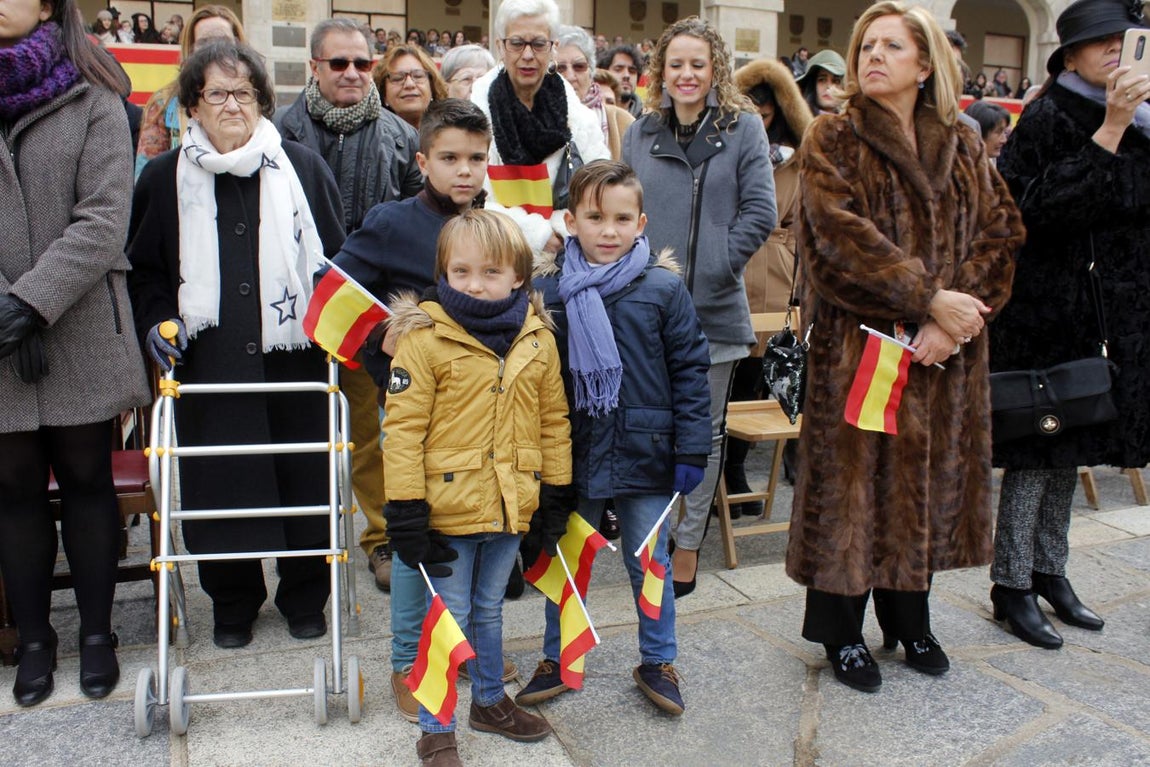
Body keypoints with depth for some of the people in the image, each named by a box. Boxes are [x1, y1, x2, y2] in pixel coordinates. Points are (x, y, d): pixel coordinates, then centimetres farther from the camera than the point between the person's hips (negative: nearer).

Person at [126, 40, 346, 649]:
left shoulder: (303, 169, 6)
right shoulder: (165, 179, 7)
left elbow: (338, 259, 10)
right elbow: (144, 269, 14)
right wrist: (157, 321, -2)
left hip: (294, 356, 0)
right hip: (209, 363, 1)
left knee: (303, 479, 6)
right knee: (218, 485, 4)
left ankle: (305, 597, 27)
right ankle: (232, 603, 26)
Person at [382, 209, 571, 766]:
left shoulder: (539, 339, 1)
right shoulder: (425, 338, -12)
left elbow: (553, 420, 9)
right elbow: (403, 427, -13)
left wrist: (557, 490, 9)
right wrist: (405, 509, -15)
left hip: (510, 507, 4)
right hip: (449, 508, -4)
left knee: (489, 611, 22)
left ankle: (490, 701, 42)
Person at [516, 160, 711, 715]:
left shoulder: (664, 288, -6)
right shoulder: (547, 289, -3)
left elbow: (690, 371, -3)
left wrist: (691, 451, -5)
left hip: (643, 455, -1)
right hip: (572, 455, 1)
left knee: (649, 563, 14)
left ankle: (657, 661, 33)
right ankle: (557, 660, 35)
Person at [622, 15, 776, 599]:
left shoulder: (744, 128, 1)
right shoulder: (641, 133, 9)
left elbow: (760, 212, -5)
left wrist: (714, 267, -11)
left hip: (715, 308, -2)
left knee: (703, 431, 8)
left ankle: (688, 545, 21)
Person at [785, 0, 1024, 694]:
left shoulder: (963, 147, 11)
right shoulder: (834, 140, -1)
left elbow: (1002, 233, 2)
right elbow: (841, 234, -15)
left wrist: (958, 313, -14)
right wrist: (928, 298, -20)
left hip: (945, 350, 4)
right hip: (859, 343, -4)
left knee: (929, 479, 12)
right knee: (854, 480, 1)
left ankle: (909, 619, 30)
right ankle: (842, 632, 16)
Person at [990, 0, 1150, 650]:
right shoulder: (1048, 119, -10)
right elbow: (1045, 207, -24)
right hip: (1048, 309, -8)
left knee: (1071, 447, 15)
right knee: (1038, 447, -1)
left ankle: (1049, 571, 28)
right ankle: (1012, 585, 11)